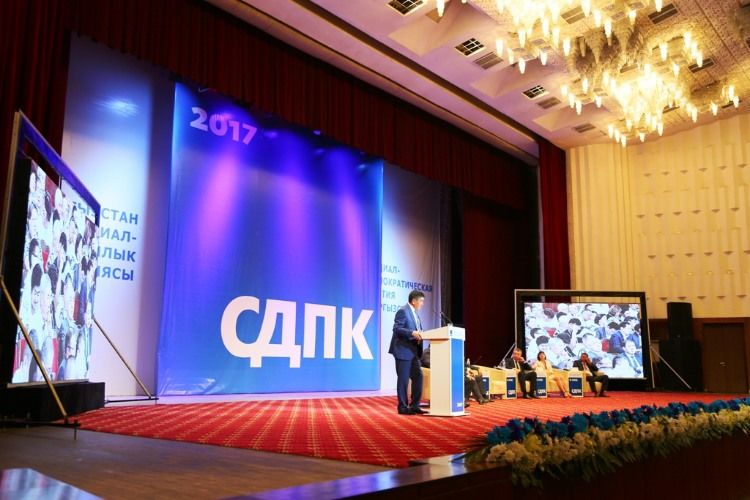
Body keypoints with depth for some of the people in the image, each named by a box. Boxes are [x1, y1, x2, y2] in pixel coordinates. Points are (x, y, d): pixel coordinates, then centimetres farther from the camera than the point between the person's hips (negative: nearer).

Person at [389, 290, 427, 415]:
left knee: (418, 377, 7)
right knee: (403, 379, -3)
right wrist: (412, 333, -29)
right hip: (403, 350, -9)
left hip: (413, 351, 9)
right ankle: (403, 407, 6)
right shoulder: (403, 311, -12)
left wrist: (420, 334, 4)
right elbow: (396, 329, -20)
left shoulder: (415, 313, 18)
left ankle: (414, 406, 15)